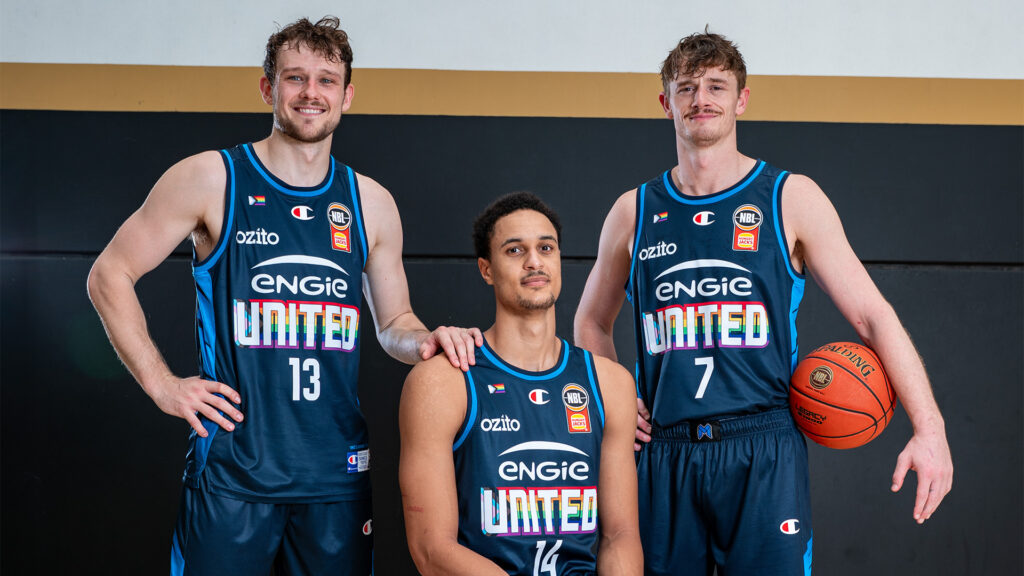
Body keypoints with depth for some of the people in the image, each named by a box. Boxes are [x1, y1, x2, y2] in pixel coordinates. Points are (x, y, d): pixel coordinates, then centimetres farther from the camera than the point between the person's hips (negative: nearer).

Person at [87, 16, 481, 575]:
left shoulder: (370, 204, 9)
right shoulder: (210, 179, -1)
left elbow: (393, 323, 19)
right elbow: (109, 275, 3)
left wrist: (426, 341, -4)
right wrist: (160, 383, -4)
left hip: (338, 470, 3)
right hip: (230, 469, -3)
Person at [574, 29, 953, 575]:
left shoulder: (791, 198, 4)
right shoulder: (634, 212, 10)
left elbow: (872, 315, 0)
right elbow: (591, 323, 24)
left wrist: (928, 427, -9)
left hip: (763, 452, -2)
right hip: (663, 453, 2)